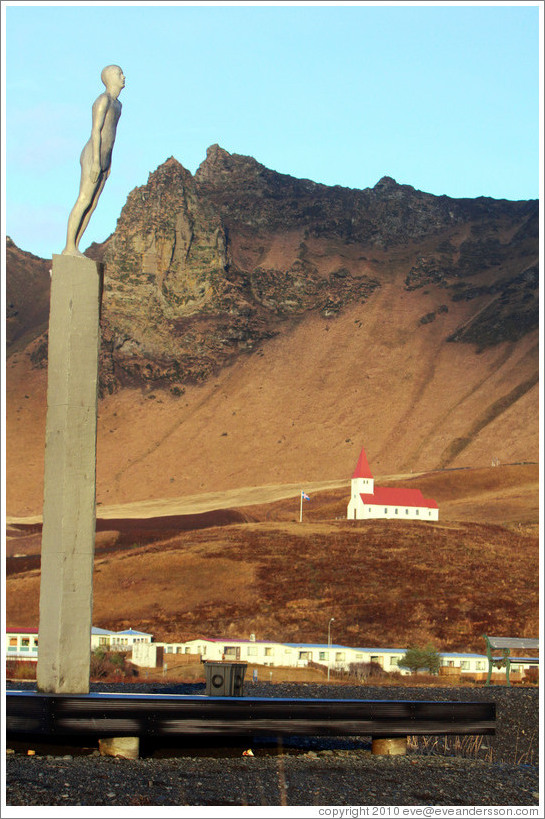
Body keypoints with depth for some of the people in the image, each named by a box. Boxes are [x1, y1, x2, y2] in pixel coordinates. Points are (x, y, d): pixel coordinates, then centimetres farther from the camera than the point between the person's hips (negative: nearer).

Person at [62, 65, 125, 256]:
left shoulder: (117, 104, 20)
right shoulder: (104, 99, -10)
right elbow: (96, 130, -15)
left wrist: (108, 163, 21)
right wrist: (96, 161, -20)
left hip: (103, 160, 9)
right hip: (92, 156, -9)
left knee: (92, 205, 5)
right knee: (83, 201, -12)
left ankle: (73, 248, 5)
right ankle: (69, 247, -12)